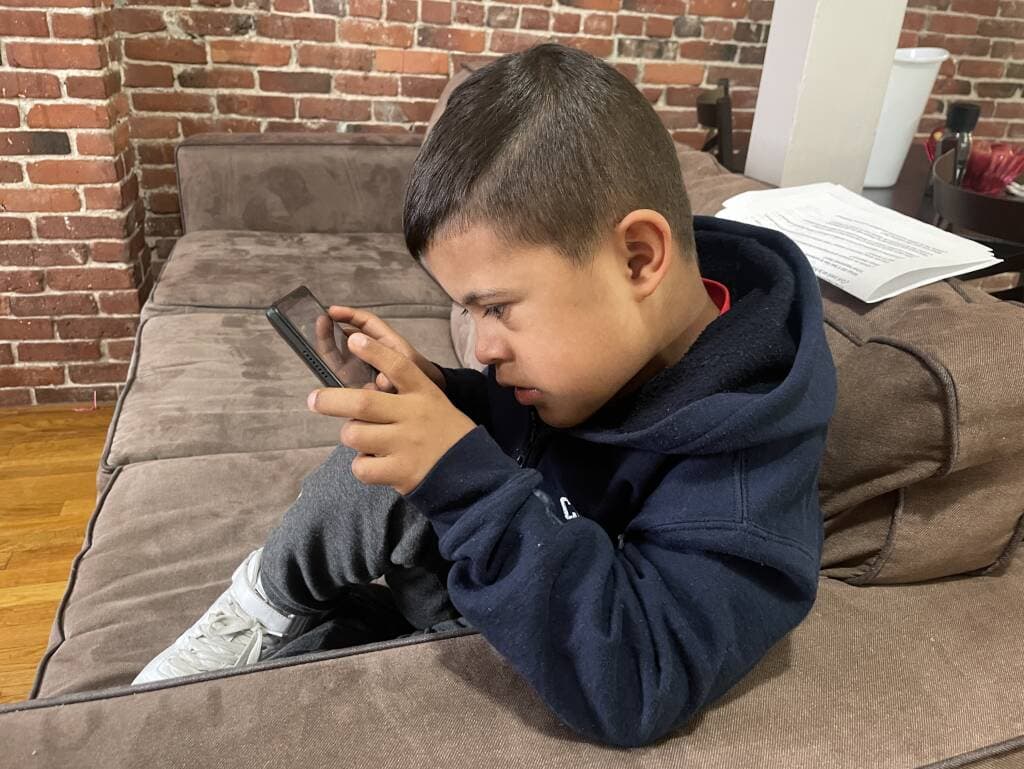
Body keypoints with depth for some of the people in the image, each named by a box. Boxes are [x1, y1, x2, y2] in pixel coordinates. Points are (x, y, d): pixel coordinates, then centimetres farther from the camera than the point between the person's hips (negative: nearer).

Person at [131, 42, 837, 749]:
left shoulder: (742, 456, -33)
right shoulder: (611, 337, -13)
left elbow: (632, 690, -41)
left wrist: (466, 479, -45)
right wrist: (441, 399, -16)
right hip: (495, 581, 5)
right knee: (378, 480, -18)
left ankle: (267, 612, 18)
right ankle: (267, 608, 9)